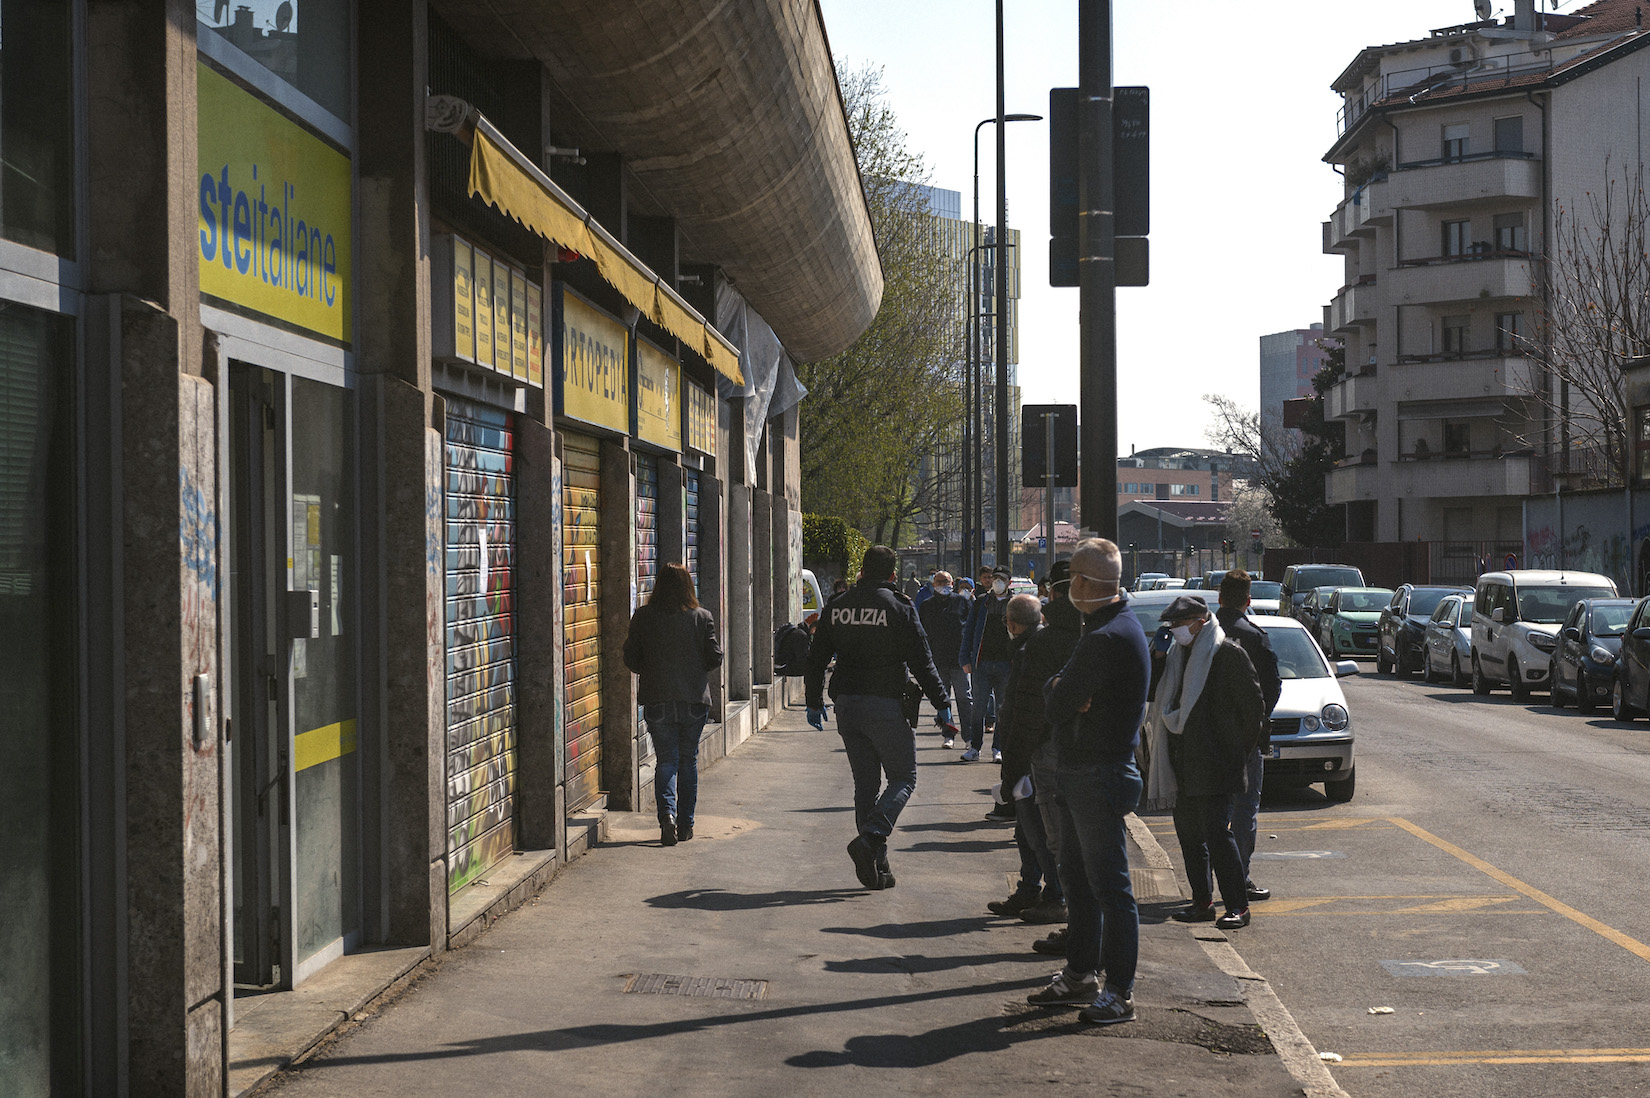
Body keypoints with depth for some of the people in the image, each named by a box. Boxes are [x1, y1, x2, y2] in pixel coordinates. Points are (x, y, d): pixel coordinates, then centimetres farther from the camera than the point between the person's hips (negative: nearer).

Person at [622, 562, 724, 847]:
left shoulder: (643, 617, -4)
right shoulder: (702, 617, -5)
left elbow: (631, 659, 0)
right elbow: (714, 658, -3)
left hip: (657, 700, 0)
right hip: (694, 700, 0)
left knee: (666, 760, 5)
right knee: (688, 760, 13)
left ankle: (667, 813, -17)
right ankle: (685, 824, 16)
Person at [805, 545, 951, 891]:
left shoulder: (836, 608, 7)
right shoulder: (899, 608, -7)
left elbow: (815, 660, 11)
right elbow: (922, 663, -8)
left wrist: (814, 702, 21)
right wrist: (941, 703, -1)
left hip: (847, 706, 5)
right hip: (886, 706, -5)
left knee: (865, 784, 11)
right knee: (903, 778, 7)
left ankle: (877, 867, 10)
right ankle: (870, 839, -15)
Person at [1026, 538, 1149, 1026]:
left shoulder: (1108, 639, -22)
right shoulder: (1114, 625, 13)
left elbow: (1055, 706, -21)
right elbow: (1052, 699, 12)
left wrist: (1058, 693, -2)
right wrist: (1061, 691, -9)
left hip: (1099, 778, -11)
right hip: (1078, 775, 11)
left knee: (1109, 886, -5)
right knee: (1077, 878, 18)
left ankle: (1120, 993, 0)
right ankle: (1080, 976, 28)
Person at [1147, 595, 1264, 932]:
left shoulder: (1229, 653, -8)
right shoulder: (1179, 655, 15)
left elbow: (1251, 702, -8)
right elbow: (1167, 700, 25)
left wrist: (1242, 749, -5)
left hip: (1215, 763, -8)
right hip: (1185, 762, 8)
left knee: (1216, 831, -11)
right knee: (1188, 829, 10)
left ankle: (1238, 906, -6)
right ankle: (1202, 901, 19)